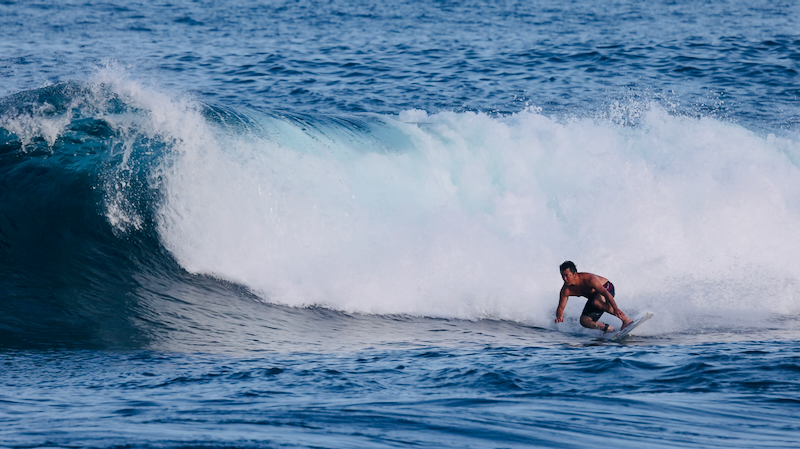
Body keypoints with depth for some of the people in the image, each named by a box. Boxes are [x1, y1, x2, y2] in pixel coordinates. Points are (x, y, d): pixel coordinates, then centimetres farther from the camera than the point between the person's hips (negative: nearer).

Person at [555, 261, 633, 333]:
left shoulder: (589, 279, -35)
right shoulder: (566, 290, -20)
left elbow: (606, 293, -39)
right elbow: (561, 307, -11)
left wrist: (615, 309, -50)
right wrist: (559, 316, -36)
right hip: (593, 296, 6)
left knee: (596, 302, -38)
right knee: (584, 321, -11)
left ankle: (625, 319, -31)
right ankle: (608, 328, 8)